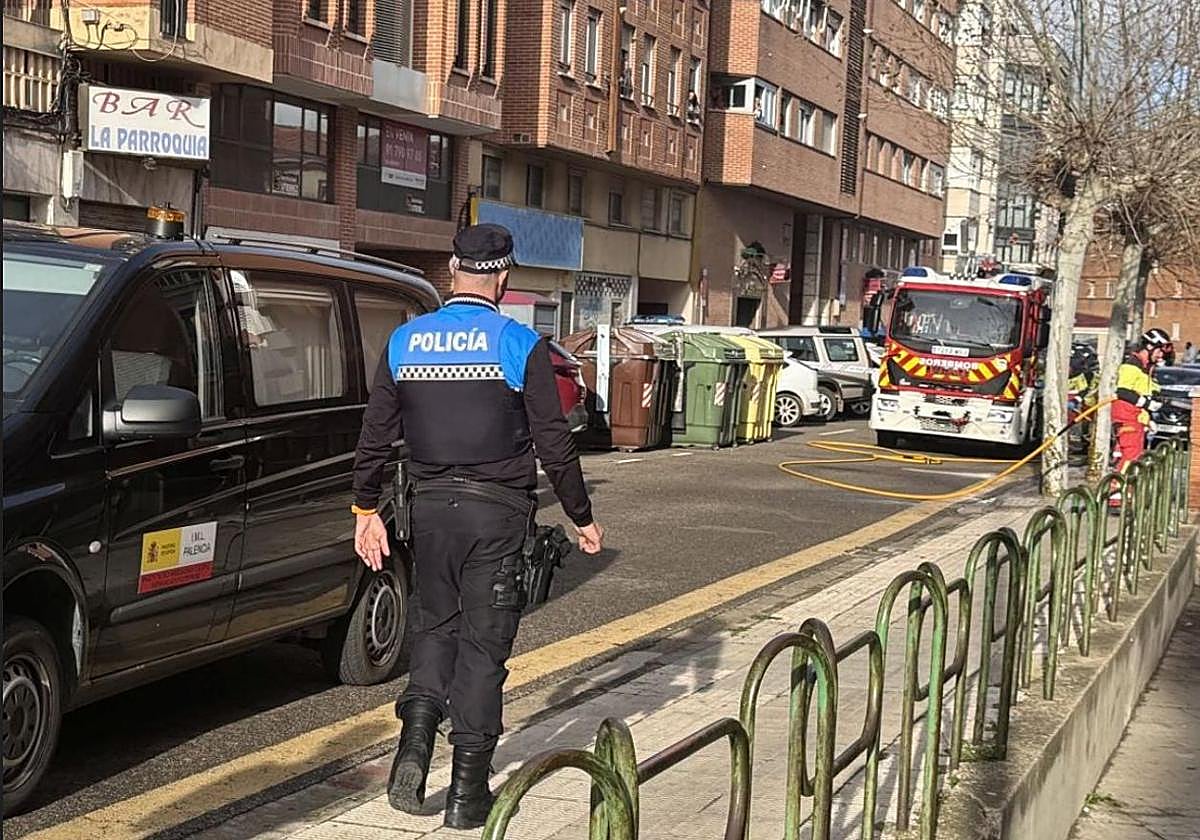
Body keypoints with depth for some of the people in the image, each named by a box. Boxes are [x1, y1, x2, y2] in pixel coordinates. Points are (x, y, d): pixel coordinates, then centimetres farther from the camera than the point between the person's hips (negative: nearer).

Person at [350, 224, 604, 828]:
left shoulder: (404, 341, 4)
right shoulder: (521, 346, -7)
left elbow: (375, 435, 6)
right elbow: (553, 444, -6)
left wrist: (366, 510, 16)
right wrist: (582, 518, 4)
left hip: (431, 507, 3)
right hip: (497, 511, -3)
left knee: (433, 624, 20)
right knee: (483, 640, 5)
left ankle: (414, 746, 3)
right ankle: (467, 789, 9)